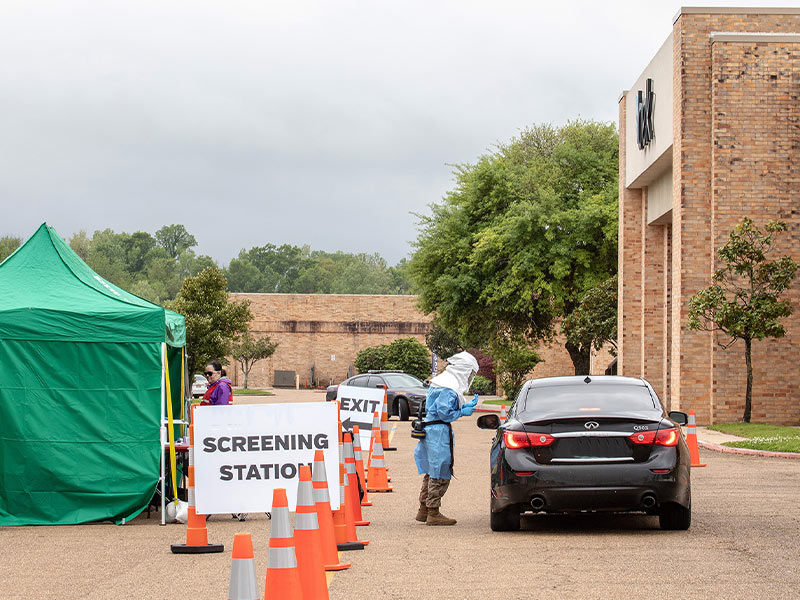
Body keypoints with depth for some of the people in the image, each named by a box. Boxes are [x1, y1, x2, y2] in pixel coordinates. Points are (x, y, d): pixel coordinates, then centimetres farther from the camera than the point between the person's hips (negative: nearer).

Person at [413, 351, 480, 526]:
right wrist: (463, 412, -6)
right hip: (439, 432, -10)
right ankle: (433, 514, 1)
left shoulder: (440, 381, 16)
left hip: (429, 430, 10)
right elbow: (444, 412, -20)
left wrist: (467, 406, 16)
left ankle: (423, 510, 24)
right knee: (440, 474, -3)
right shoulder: (450, 388, -17)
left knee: (431, 472, 18)